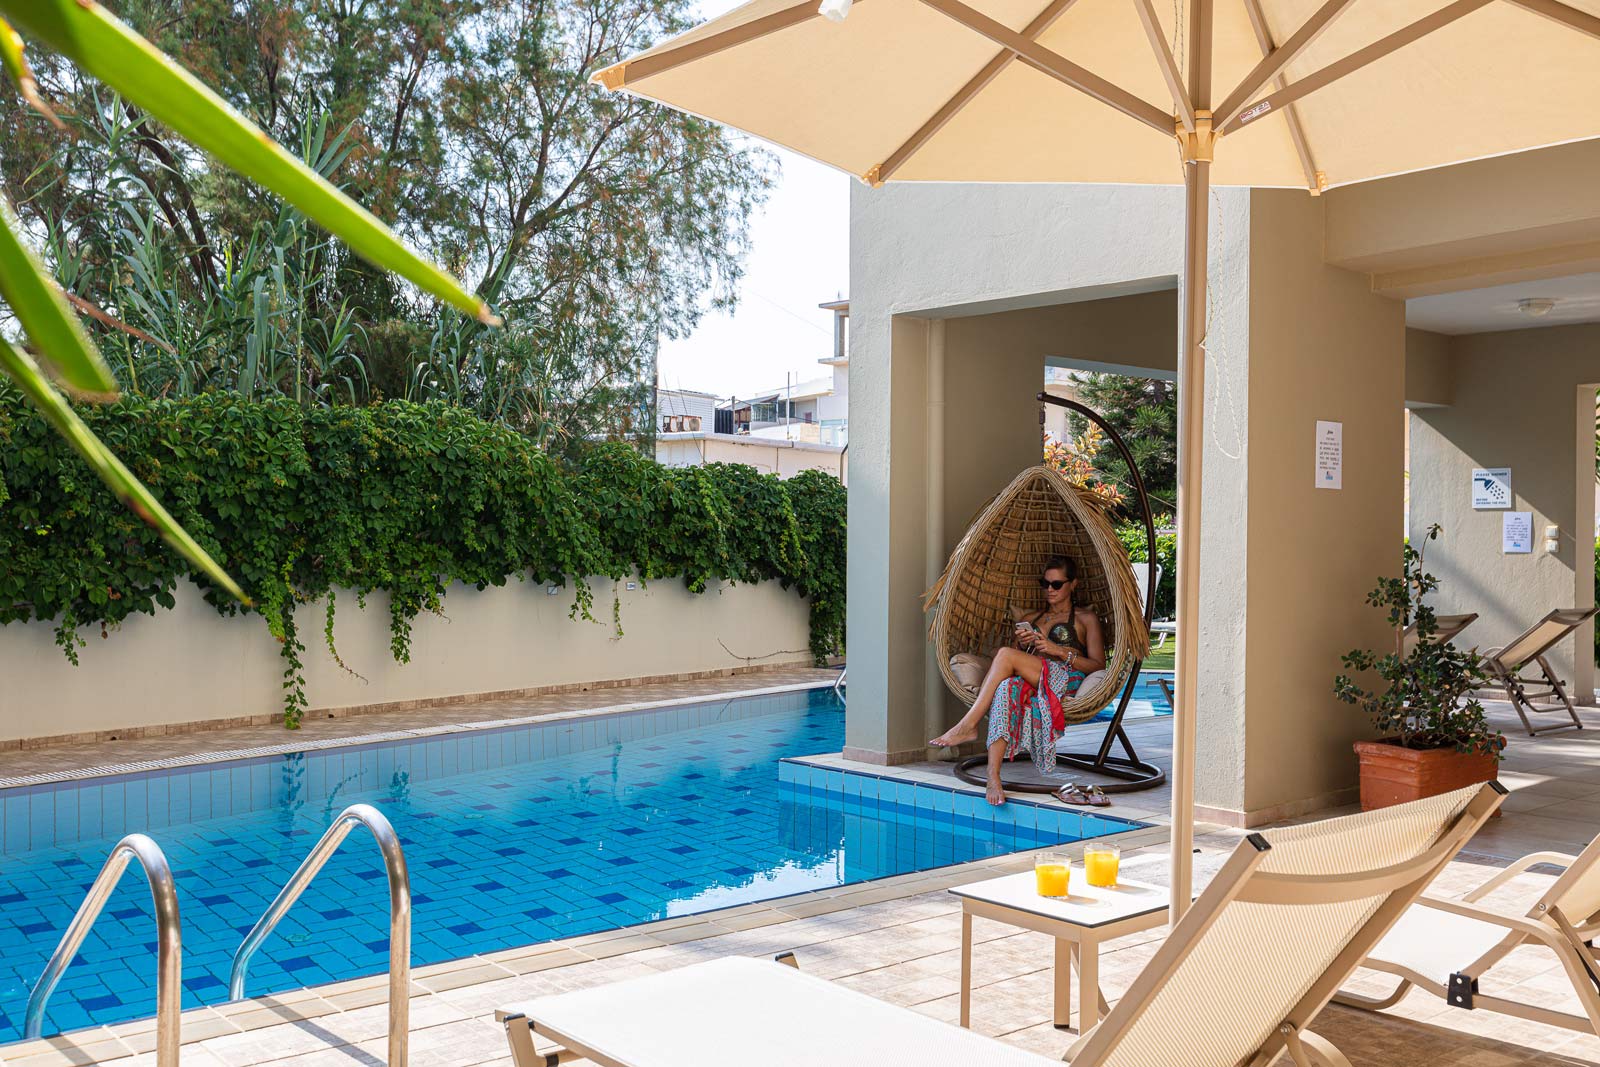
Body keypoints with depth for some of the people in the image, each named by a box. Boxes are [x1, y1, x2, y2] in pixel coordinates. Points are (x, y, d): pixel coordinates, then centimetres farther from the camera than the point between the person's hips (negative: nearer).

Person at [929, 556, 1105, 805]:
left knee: (1005, 654, -30)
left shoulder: (1086, 619, 18)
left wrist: (1059, 651, -7)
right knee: (1007, 687, -38)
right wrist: (1022, 644, 6)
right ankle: (993, 776, -50)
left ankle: (968, 725, -31)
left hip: (1067, 681, -3)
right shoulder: (1030, 620, 32)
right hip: (1029, 683, 4)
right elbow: (1019, 664, 28)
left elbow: (1098, 665, 6)